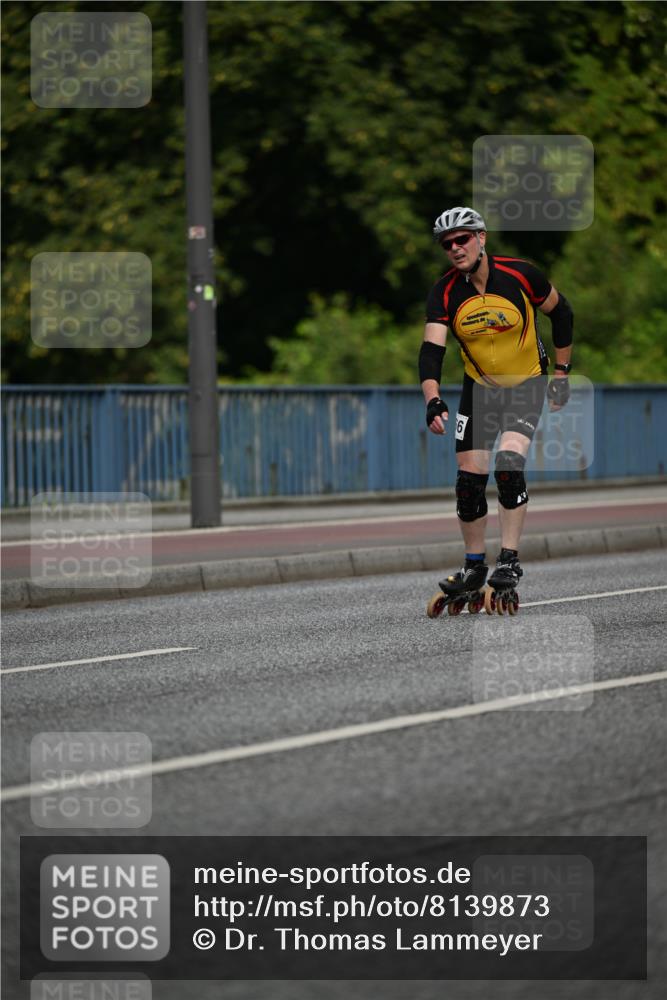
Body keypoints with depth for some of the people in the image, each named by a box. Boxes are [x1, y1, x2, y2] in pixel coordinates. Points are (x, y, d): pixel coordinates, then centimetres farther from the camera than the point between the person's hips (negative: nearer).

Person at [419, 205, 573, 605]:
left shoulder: (520, 275, -20)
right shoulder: (445, 292, -15)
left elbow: (561, 311, -3)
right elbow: (431, 350, -23)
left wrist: (562, 372, -1)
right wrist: (433, 400, -40)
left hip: (527, 385, -3)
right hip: (479, 388, 3)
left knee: (509, 463, -23)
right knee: (470, 480, 1)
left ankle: (510, 561, -15)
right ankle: (475, 567, 19)